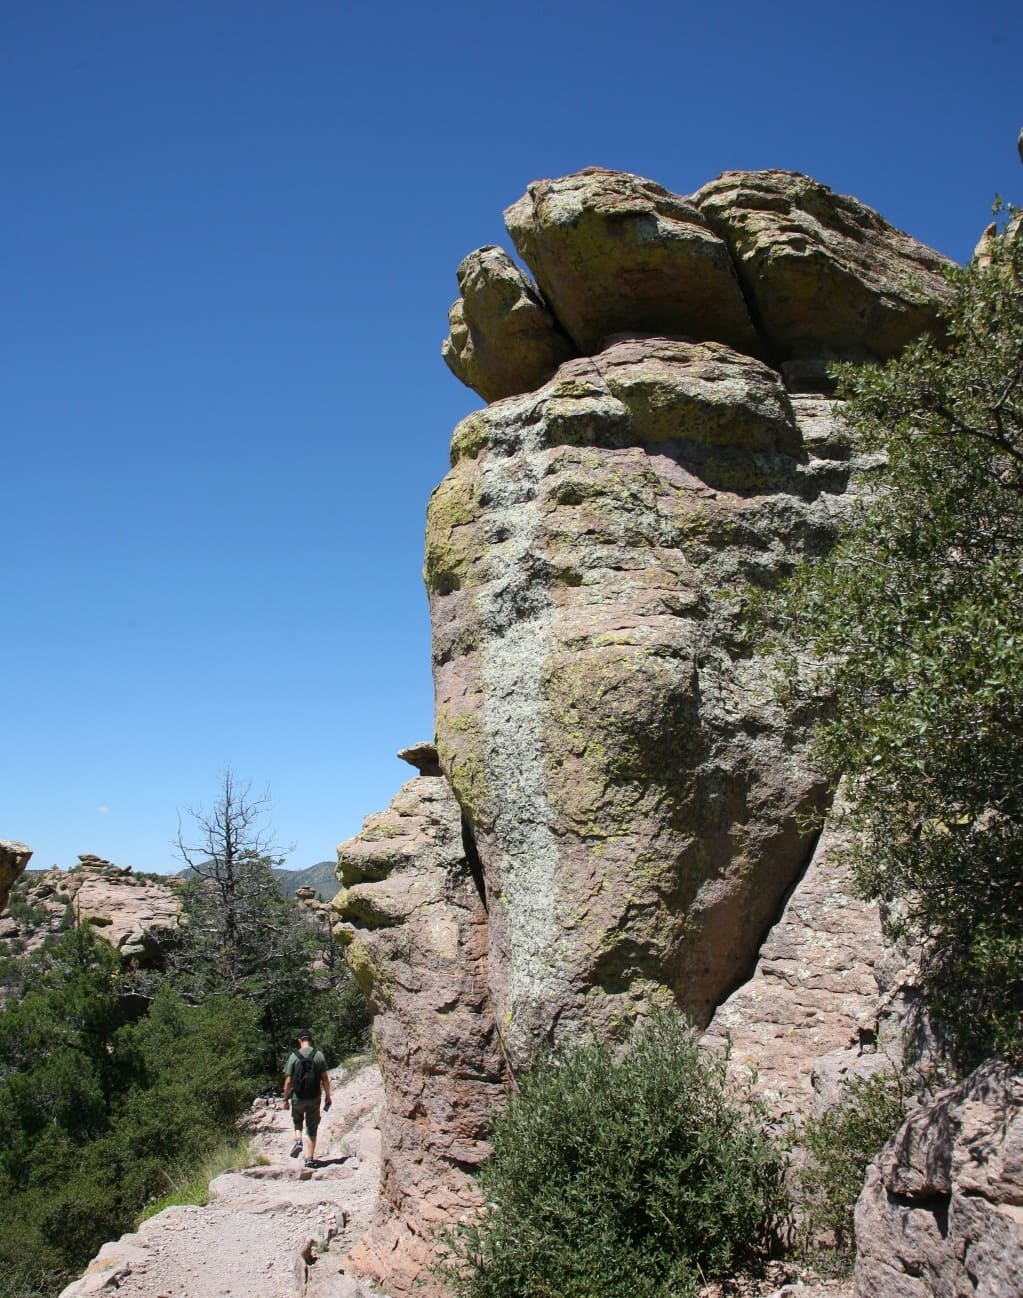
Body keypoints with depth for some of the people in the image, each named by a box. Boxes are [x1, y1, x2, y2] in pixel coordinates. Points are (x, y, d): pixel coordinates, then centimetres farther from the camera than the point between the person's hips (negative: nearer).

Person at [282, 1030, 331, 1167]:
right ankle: (309, 1158, 8)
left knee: (297, 1121, 25)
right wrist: (328, 1096, 10)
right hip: (314, 1098, 1)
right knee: (312, 1129, 10)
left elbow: (288, 1081, -5)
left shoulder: (294, 1056, -6)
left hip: (298, 1097, -1)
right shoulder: (319, 1055, -2)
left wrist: (286, 1099, 6)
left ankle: (298, 1140, 0)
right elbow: (325, 1079, -1)